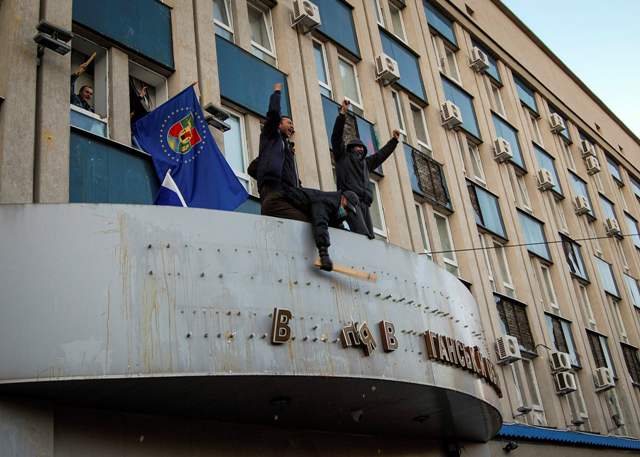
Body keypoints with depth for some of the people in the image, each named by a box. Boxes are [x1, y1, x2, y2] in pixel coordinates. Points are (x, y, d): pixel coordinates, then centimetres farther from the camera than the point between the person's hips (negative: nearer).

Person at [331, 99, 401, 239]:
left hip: (364, 203, 7)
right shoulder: (343, 157, 16)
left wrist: (394, 140, 47)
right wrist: (342, 114, -1)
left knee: (370, 237, -8)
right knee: (363, 236, -25)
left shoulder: (365, 163, 32)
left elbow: (381, 154, 43)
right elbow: (336, 136, 6)